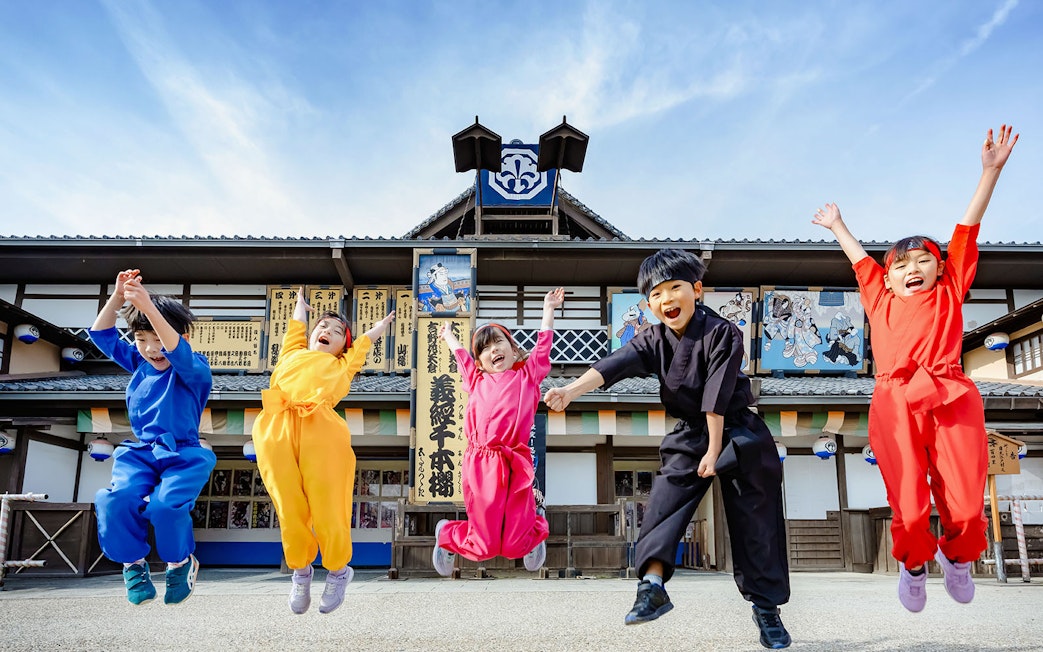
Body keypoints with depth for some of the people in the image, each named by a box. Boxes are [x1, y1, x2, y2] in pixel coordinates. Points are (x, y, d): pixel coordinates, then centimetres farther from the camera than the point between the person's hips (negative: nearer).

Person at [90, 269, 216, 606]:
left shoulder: (195, 370, -7)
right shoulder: (139, 364, 12)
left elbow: (178, 353, -29)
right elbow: (103, 336, 12)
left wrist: (148, 307, -41)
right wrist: (117, 298, -5)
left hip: (182, 455, -4)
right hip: (140, 452, 5)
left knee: (165, 505, -32)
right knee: (117, 499, -27)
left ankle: (181, 563, 1)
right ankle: (133, 563, 2)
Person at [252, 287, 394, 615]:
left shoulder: (342, 364, 31)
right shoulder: (293, 355, 35)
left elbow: (363, 342, 42)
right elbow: (296, 328, 49)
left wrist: (381, 325, 58)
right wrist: (301, 305, 65)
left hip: (320, 428, -1)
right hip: (275, 429, 1)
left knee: (327, 509, -6)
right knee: (289, 508, -4)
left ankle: (338, 570, 17)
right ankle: (300, 569, 20)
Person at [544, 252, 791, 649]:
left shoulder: (722, 333, -17)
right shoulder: (654, 340, -5)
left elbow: (716, 396, -19)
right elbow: (615, 365, -20)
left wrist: (714, 450, -19)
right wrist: (570, 391, -35)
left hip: (737, 432, -3)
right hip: (689, 434, 4)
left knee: (756, 522, 0)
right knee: (665, 499, -15)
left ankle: (767, 607, 14)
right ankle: (652, 585, -13)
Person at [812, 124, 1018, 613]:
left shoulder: (949, 291, 19)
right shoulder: (880, 301, 22)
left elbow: (968, 227, 17)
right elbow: (859, 256, 37)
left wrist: (991, 170, 16)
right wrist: (836, 226, 50)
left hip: (952, 398, 0)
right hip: (895, 404, 1)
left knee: (965, 507, -5)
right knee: (909, 509, -5)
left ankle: (955, 557, 30)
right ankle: (913, 564, 28)